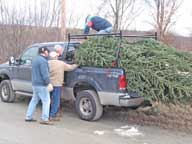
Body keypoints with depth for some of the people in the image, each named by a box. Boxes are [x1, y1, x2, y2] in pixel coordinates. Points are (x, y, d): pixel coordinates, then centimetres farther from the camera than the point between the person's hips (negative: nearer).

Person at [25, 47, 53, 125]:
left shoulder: (35, 59, 15)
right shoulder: (43, 60, -16)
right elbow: (45, 74, -23)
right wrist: (48, 81, -15)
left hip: (35, 83, 10)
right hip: (41, 84, -10)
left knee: (34, 100, 16)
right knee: (46, 101, -5)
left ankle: (28, 117, 19)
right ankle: (45, 119, -6)